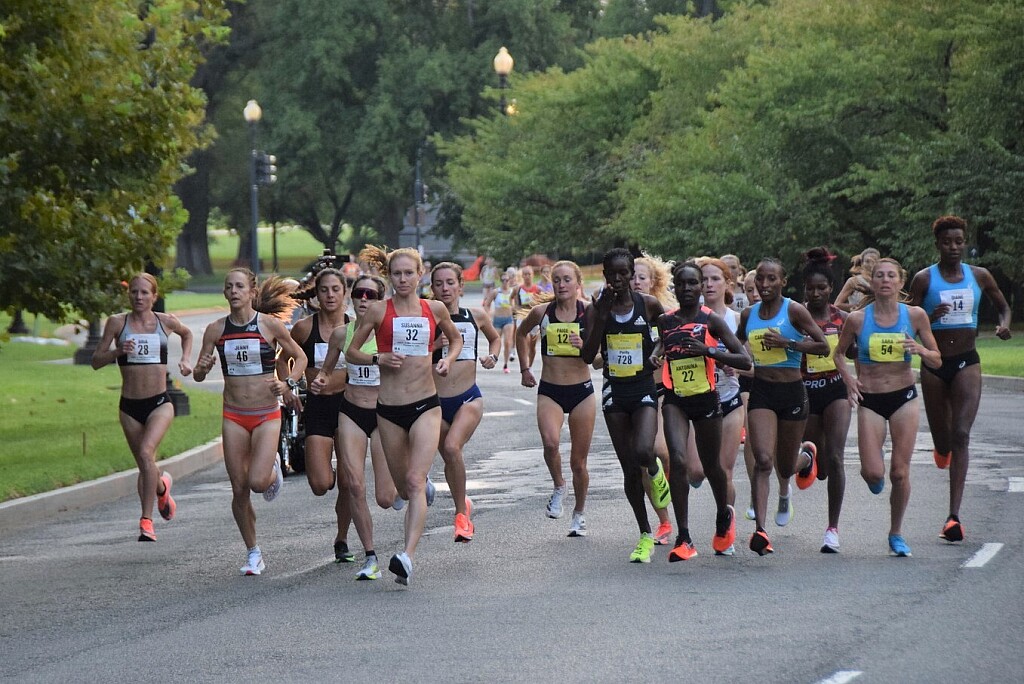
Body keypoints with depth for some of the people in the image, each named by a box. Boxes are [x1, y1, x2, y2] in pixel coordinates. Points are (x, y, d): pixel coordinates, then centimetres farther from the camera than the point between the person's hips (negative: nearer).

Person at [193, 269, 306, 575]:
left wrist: (288, 383, -9)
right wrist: (203, 368, -17)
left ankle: (273, 468, 21)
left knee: (258, 482, -16)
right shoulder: (216, 329, 1)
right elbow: (198, 375, 6)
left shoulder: (270, 325, -6)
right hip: (233, 417, 2)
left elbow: (300, 357, 7)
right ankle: (253, 554, 18)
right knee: (239, 490, 1)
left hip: (267, 415, -2)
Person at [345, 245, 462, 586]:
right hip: (389, 407, 1)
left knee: (415, 480, -18)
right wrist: (379, 358, -12)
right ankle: (426, 491, 51)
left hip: (425, 405, -1)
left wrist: (448, 360, 3)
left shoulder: (435, 309, 5)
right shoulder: (379, 311, 1)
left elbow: (456, 339, 23)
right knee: (403, 488, 12)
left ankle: (407, 556, -28)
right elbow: (351, 352, 7)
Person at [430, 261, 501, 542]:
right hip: (436, 401, 1)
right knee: (449, 459, 11)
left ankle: (461, 513, -11)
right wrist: (434, 346, -18)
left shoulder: (476, 316, 4)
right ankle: (463, 506, 39)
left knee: (452, 447, -26)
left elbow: (495, 338, 25)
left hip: (468, 398, -1)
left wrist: (492, 356, 5)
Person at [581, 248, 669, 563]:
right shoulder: (595, 309, -4)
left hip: (644, 391, -1)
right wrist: (602, 315, -20)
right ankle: (645, 535, 18)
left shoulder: (648, 304, -4)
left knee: (643, 452, -26)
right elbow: (587, 356, -14)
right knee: (629, 469, 5)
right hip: (614, 393, 1)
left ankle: (655, 471, 13)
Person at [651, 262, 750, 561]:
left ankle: (724, 515, 46)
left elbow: (745, 360, -11)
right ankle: (684, 539, -17)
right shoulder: (665, 321, 5)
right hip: (675, 400, 1)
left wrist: (708, 350, -21)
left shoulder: (711, 320, -5)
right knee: (677, 460, -18)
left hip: (706, 400, -1)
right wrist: (656, 357, 10)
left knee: (712, 466, 13)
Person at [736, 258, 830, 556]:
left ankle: (806, 456, 50)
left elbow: (823, 346, -9)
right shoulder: (748, 315, 7)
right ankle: (760, 529, -23)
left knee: (786, 469, 12)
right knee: (763, 460, -18)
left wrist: (787, 343, -19)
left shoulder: (794, 311, -6)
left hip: (792, 391, -2)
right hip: (761, 392, 2)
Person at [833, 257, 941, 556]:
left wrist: (921, 350, -18)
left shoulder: (915, 315, -3)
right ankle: (874, 477, 30)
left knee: (900, 472, -2)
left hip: (904, 397, 0)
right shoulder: (858, 319, -5)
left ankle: (896, 533, 17)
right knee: (873, 473, -9)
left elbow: (937, 361, 3)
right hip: (869, 400, 0)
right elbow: (838, 353, 11)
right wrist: (848, 377, -7)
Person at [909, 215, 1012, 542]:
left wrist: (1004, 324, -3)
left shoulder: (979, 276, 3)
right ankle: (942, 450, 55)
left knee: (961, 435, -14)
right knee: (942, 439, 11)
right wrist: (930, 318, -23)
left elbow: (1003, 305, 18)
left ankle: (954, 517, -20)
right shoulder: (924, 279, -2)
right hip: (934, 364, 0)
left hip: (967, 363, 0)